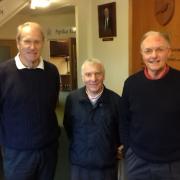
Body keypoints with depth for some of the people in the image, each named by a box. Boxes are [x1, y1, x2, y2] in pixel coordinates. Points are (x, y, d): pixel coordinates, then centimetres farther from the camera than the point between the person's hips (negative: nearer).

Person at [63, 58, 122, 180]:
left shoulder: (115, 100, -10)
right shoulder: (72, 98, -7)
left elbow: (122, 128, 4)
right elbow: (68, 126, 7)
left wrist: (114, 147, 8)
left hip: (107, 163, 0)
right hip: (79, 162, 1)